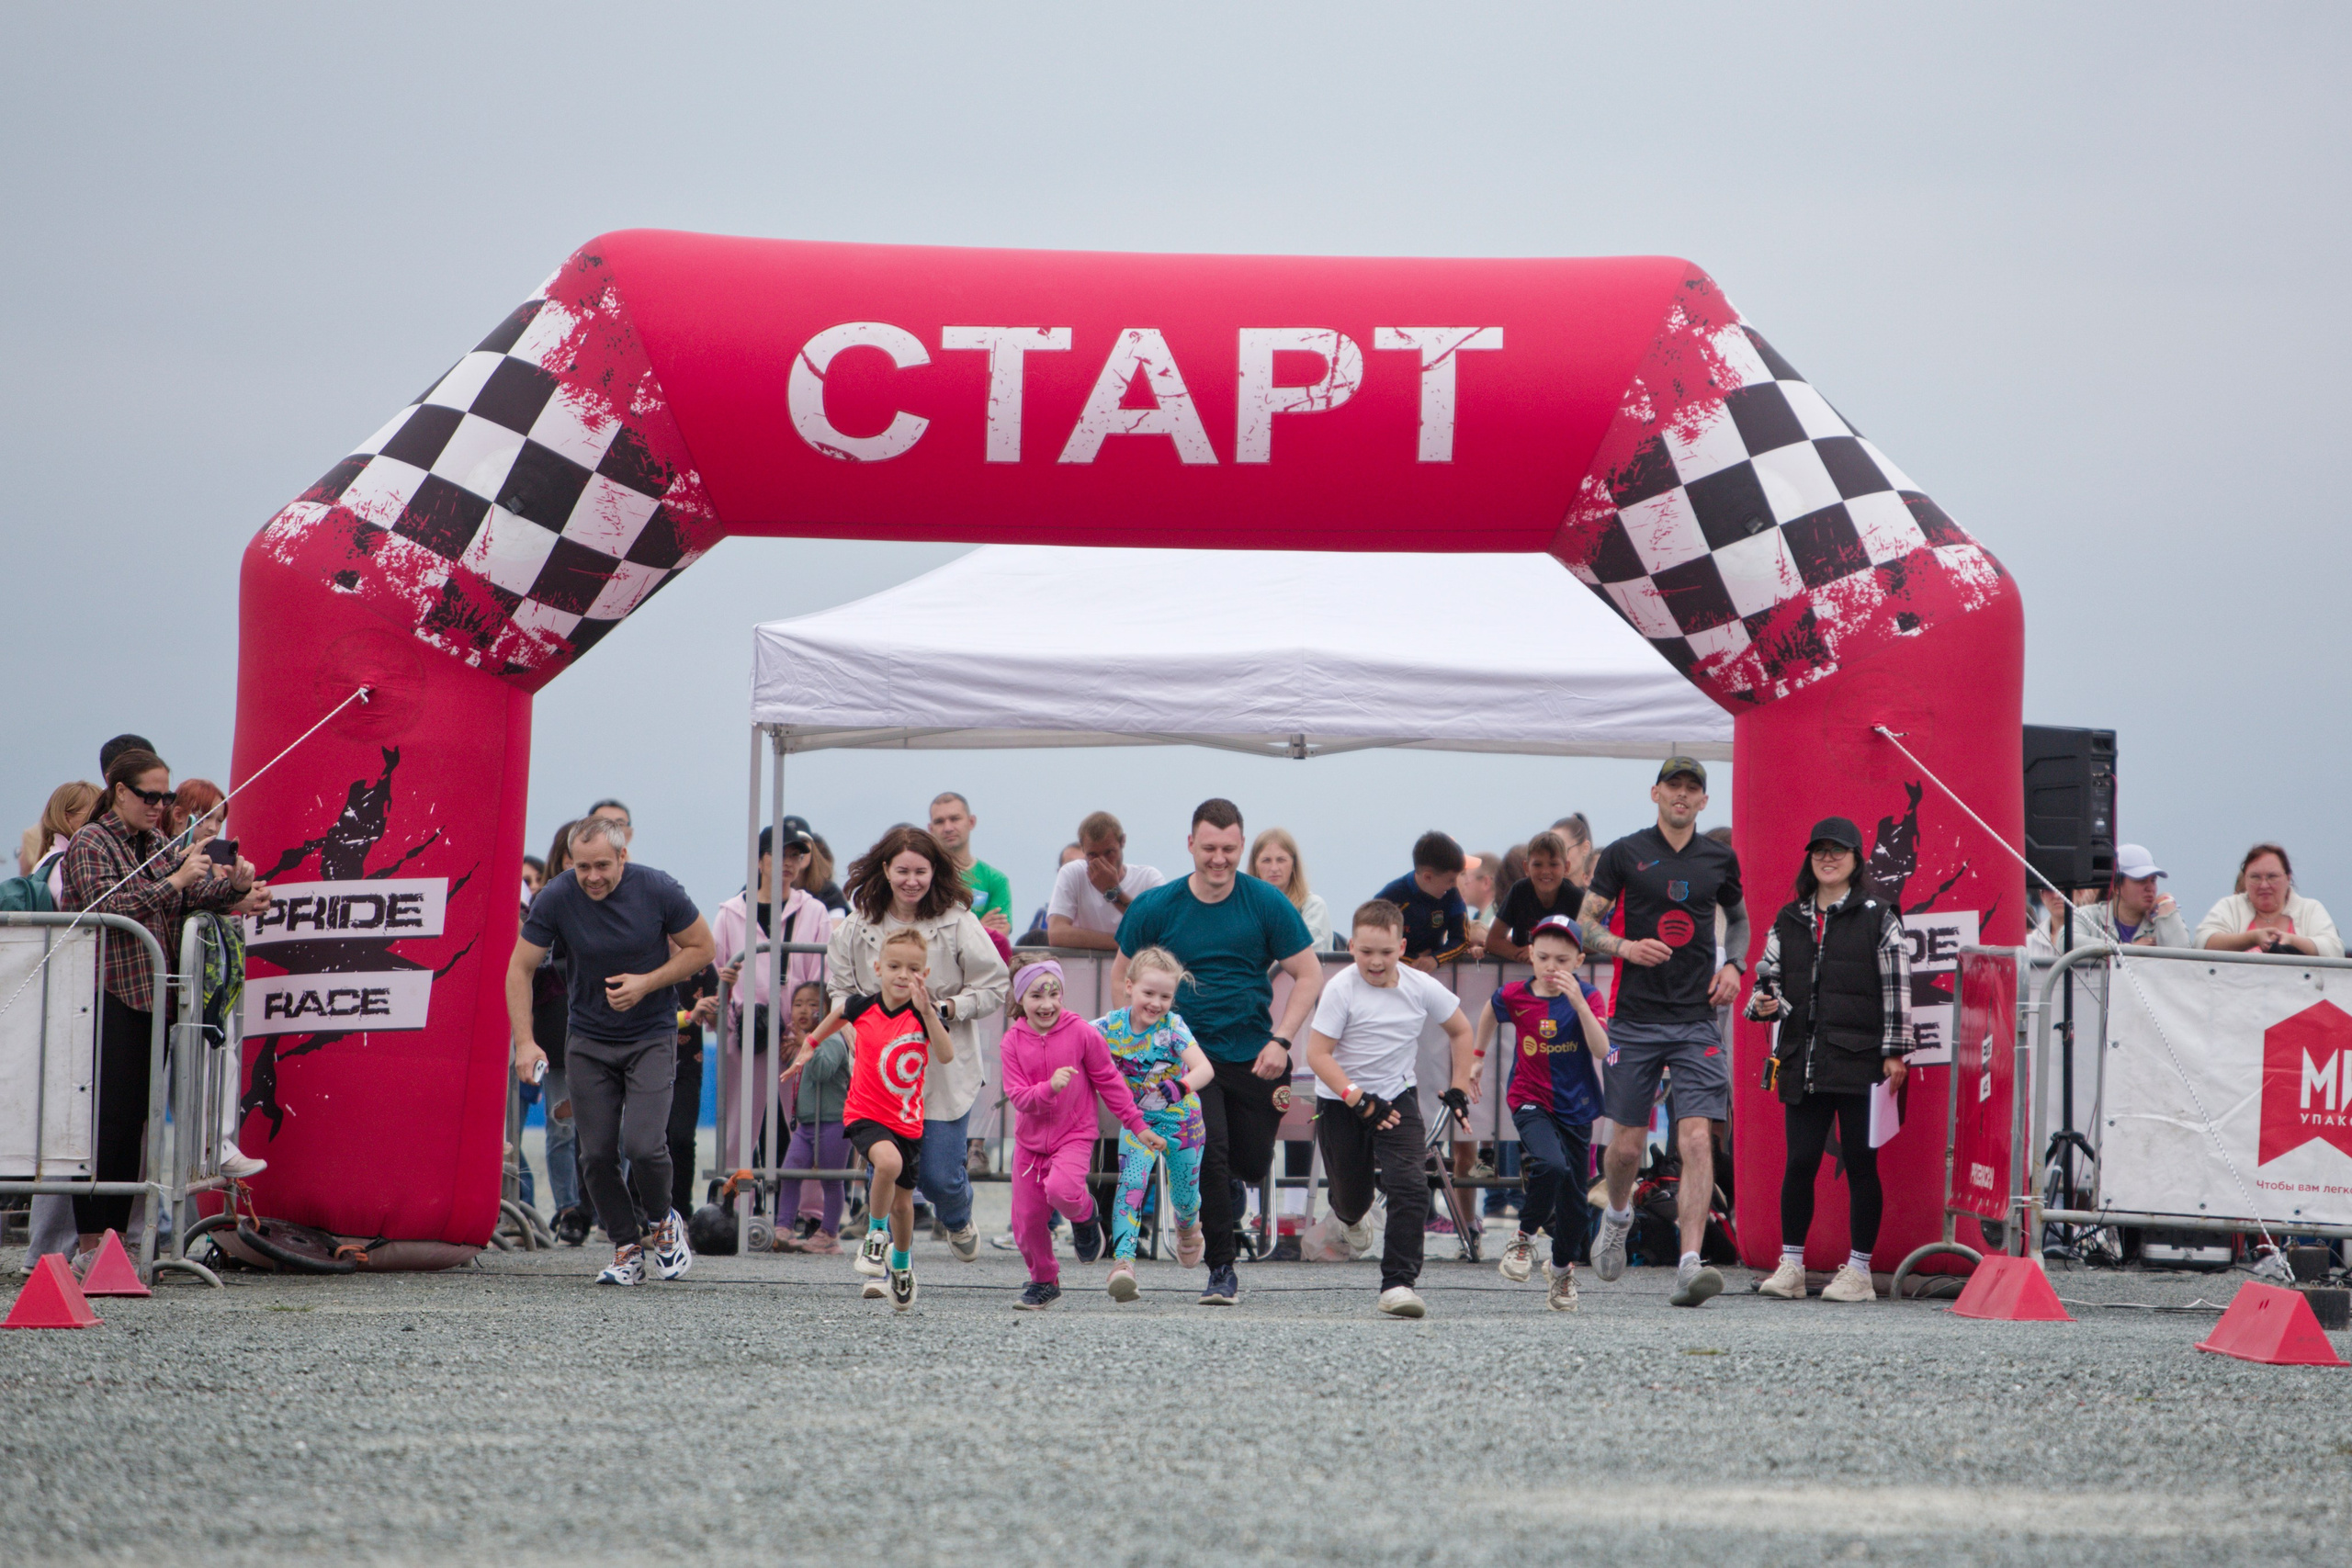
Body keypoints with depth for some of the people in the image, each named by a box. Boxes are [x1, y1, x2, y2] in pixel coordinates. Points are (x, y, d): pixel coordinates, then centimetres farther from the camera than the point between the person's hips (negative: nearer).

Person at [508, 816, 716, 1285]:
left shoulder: (658, 890, -14)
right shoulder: (557, 898, -13)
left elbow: (702, 948, -2)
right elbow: (520, 968, -6)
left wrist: (647, 983, -16)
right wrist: (525, 1042, -16)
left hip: (651, 1036, -2)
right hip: (587, 1040, 2)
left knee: (642, 1144, -15)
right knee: (597, 1154, -3)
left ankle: (663, 1220, 14)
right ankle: (627, 1248, 15)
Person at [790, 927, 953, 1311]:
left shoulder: (924, 1015, -10)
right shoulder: (862, 1006, -5)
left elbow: (946, 1056, -28)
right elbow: (840, 1013, 20)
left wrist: (927, 1011, -37)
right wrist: (812, 1042, 28)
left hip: (908, 1122, 1)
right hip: (865, 1115, -1)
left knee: (902, 1201, 12)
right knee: (888, 1161, -32)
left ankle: (901, 1264, 41)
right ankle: (876, 1234, -9)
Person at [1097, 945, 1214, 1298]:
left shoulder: (1172, 1027, -20)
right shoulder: (1111, 1025, -13)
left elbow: (1205, 1069, -30)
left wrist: (1181, 1086, -50)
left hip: (1181, 1119, -1)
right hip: (1137, 1119, 1)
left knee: (1185, 1196, 13)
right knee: (1131, 1183, -23)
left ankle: (1187, 1225, 50)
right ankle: (1123, 1260, -32)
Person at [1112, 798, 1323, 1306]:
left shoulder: (1266, 904, -5)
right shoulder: (1156, 908, -4)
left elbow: (1309, 974, 0)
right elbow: (1122, 977, 10)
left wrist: (1281, 1040, -10)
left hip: (1253, 1056, 1)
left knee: (1252, 1164, 8)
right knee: (1208, 1153, -18)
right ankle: (1221, 1270, -6)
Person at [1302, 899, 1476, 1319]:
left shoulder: (1421, 988, -6)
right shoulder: (1341, 989, -16)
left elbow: (1460, 1030, 11)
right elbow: (1317, 1054, -19)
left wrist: (1459, 1088, 4)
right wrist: (1360, 1102, -26)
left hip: (1398, 1098, 1)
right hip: (1340, 1102, -1)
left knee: (1410, 1186, -19)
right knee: (1352, 1194, 10)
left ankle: (1398, 1283, -16)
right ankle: (1350, 1217, 51)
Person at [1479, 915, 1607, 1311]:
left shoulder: (1586, 998, -9)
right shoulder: (1515, 996, -5)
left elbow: (1601, 1049, -24)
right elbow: (1490, 1012, 19)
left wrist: (1577, 1001, -32)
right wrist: (1477, 1053, 23)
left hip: (1575, 1108, 1)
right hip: (1530, 1102, -1)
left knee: (1574, 1199, 8)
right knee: (1550, 1165, -30)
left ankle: (1562, 1270, 32)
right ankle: (1525, 1238, -7)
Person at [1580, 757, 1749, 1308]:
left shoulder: (1720, 859, 9)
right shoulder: (1623, 855, 2)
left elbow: (1739, 918, 26)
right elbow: (1586, 926, 4)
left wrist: (1733, 966, 8)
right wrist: (1626, 948, -15)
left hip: (1697, 1020, 1)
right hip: (1635, 1019, -1)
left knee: (1697, 1139, -14)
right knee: (1627, 1143, 6)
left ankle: (1690, 1265, -21)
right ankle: (1617, 1216, 40)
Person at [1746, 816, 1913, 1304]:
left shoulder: (1878, 917, 3)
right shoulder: (1789, 921, 15)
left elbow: (1896, 987, 0)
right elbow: (1769, 977, 20)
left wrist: (1894, 1052, -5)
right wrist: (1763, 1003, -3)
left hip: (1859, 1062, -3)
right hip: (1801, 1061, 3)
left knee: (1860, 1163, -1)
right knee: (1800, 1162, 0)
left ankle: (1858, 1269, 5)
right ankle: (1790, 1265, 7)